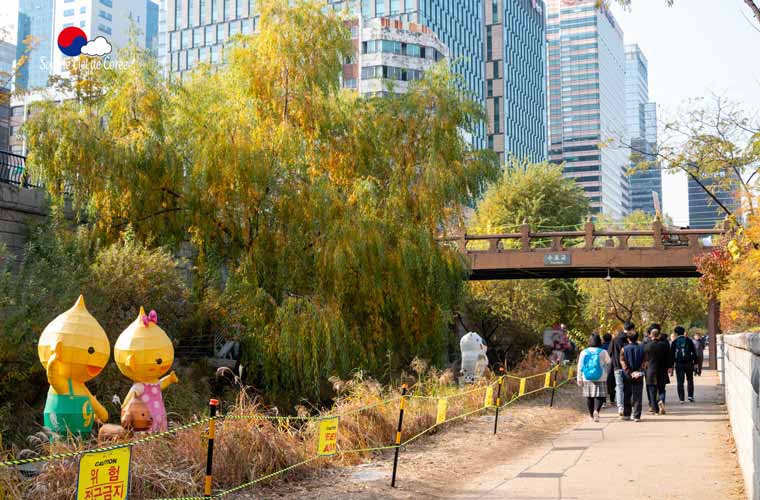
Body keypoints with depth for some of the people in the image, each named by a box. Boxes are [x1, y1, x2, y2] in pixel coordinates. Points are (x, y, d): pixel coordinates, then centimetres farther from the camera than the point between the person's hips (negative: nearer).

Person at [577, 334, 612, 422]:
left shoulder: (583, 352, 0)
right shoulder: (603, 352, -6)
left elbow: (580, 367, 4)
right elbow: (608, 362, 10)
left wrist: (579, 378, 12)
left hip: (587, 378, 3)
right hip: (600, 378, -3)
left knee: (589, 396, 12)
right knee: (599, 395, -1)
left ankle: (591, 415, 20)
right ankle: (596, 410, -24)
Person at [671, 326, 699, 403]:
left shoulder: (674, 342, 0)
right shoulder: (689, 341, 2)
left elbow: (671, 354, 1)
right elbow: (694, 352, 3)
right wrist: (695, 362, 8)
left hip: (678, 364, -1)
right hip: (688, 363, 1)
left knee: (680, 382, 2)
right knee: (690, 380, 15)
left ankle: (681, 398, -1)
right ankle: (690, 396, 4)